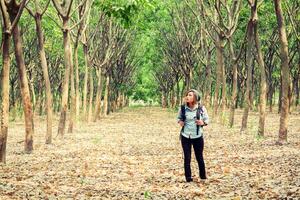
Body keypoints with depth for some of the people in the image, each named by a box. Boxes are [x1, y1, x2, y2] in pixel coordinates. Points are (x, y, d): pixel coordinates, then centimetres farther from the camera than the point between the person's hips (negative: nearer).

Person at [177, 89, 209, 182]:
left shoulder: (201, 108, -6)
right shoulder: (183, 108, -4)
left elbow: (207, 119, 5)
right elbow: (179, 118, 13)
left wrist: (203, 123, -15)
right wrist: (180, 122, -8)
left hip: (198, 137, -1)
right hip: (185, 136, 1)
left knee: (199, 157, 9)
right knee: (187, 158, 5)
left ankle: (203, 176, 24)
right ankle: (188, 177, 15)